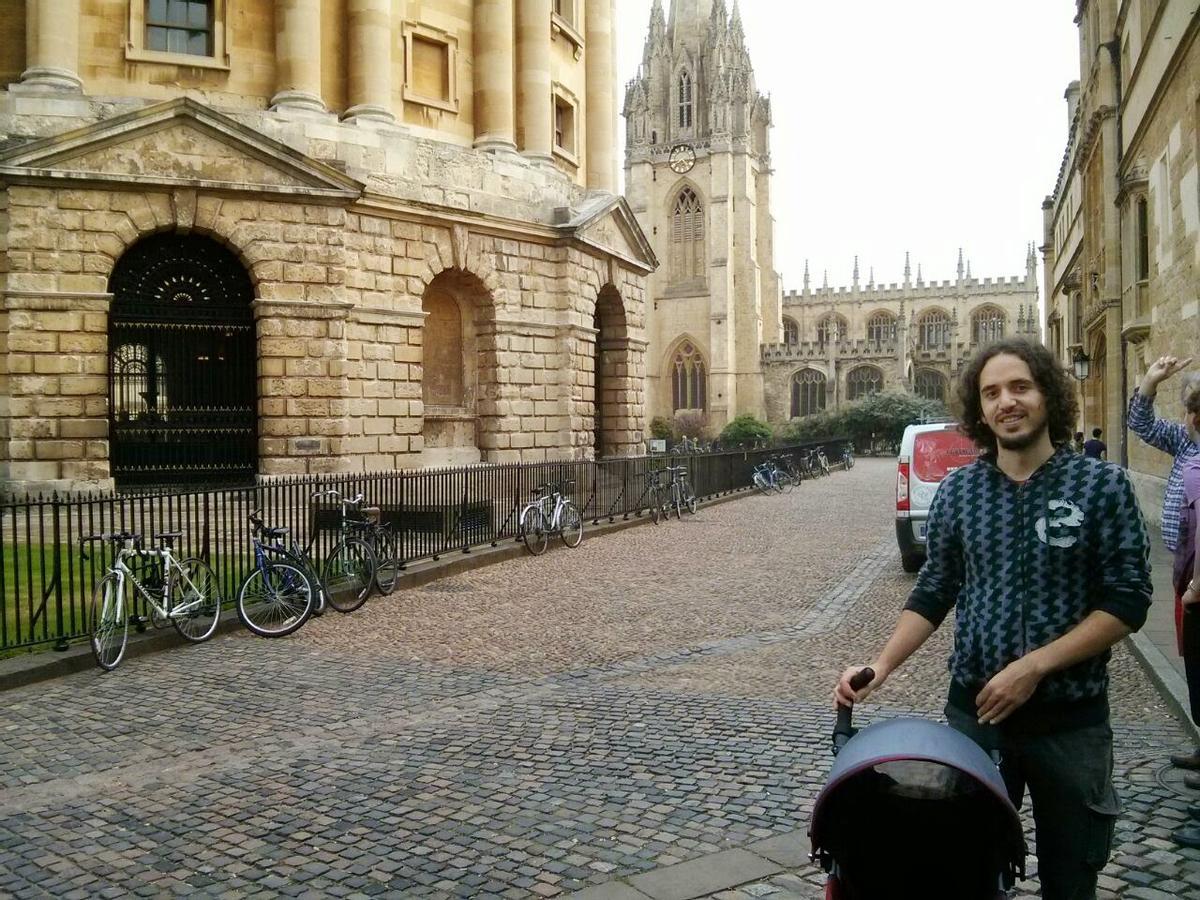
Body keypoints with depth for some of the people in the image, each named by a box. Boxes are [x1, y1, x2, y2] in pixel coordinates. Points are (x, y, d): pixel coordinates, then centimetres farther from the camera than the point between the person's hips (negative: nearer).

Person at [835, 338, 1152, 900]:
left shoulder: (1102, 485, -6)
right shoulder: (957, 490, 2)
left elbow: (1127, 601, -10)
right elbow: (933, 594, 5)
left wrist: (1034, 665, -19)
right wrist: (880, 667, -8)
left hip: (1071, 716, -2)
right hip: (975, 710, 2)